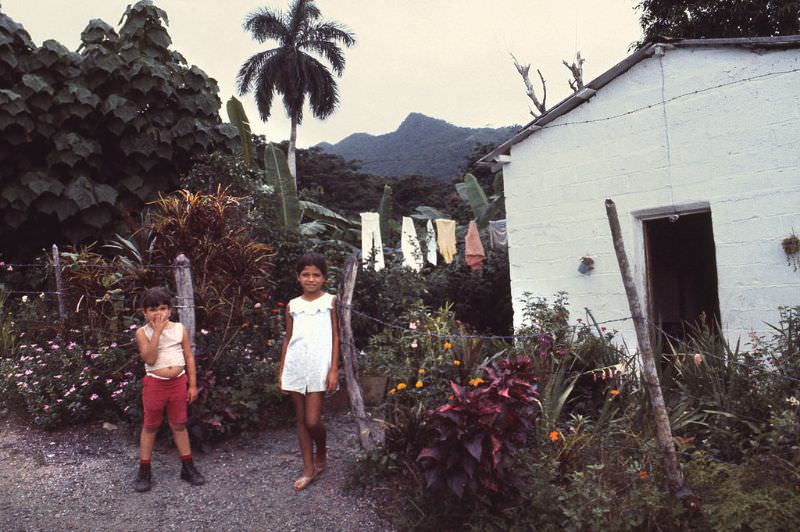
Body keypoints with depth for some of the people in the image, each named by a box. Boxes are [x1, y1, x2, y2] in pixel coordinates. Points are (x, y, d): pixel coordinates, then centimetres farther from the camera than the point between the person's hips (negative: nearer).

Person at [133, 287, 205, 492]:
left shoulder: (180, 329, -1)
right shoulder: (143, 333, -6)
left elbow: (189, 357, 3)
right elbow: (149, 359, -18)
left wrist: (192, 385, 2)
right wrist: (156, 332, -22)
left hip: (178, 383, 2)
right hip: (155, 384, -2)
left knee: (179, 425, 13)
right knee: (150, 426, 11)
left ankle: (188, 467, 23)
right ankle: (144, 471, 25)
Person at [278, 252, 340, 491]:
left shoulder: (330, 301, 1)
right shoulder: (292, 305, 10)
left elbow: (335, 337, 0)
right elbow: (288, 338, 14)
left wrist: (334, 370, -7)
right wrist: (282, 370, 11)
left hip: (319, 366, -3)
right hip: (295, 366, 4)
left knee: (312, 421, -6)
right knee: (301, 420, 9)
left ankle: (321, 451, 26)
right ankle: (309, 469, 22)